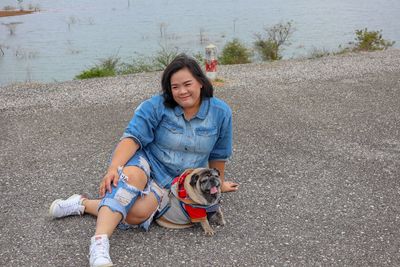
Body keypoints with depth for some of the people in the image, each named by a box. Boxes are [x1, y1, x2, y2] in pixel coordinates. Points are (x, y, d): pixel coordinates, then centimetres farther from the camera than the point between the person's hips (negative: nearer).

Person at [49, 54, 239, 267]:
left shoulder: (221, 113, -5)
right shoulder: (156, 106, -12)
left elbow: (218, 154, 8)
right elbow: (132, 138, -21)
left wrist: (218, 183, 21)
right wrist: (113, 168, -37)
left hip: (172, 183, 2)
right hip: (144, 160, -1)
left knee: (139, 214, -30)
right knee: (133, 176, -40)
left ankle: (85, 204, -15)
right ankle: (99, 243, -48)